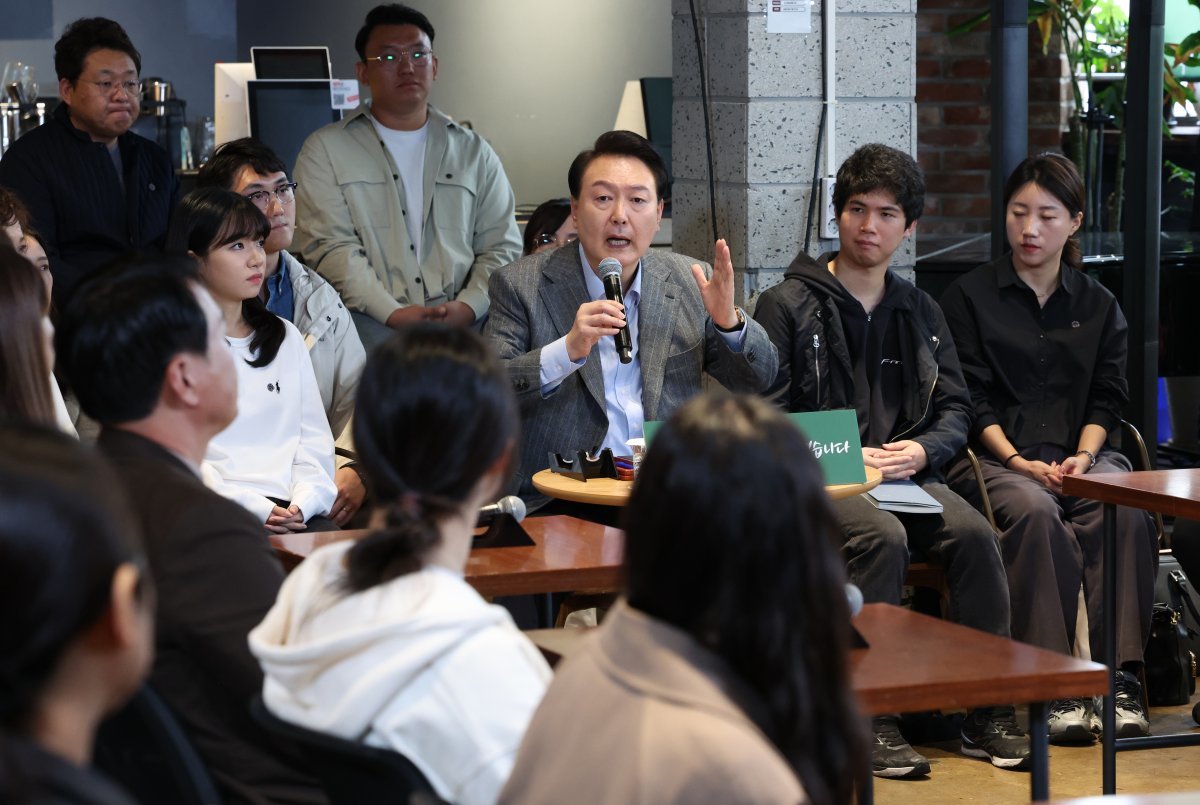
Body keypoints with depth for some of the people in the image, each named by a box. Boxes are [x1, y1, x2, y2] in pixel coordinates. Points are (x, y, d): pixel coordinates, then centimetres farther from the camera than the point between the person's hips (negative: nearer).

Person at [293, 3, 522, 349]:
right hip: (374, 325, -2)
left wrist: (468, 305, -7)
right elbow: (330, 246, -2)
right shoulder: (326, 150, 9)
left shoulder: (474, 152, 19)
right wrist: (394, 314, -15)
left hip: (461, 321, 2)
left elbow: (501, 246, 14)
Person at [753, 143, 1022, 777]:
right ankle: (869, 719, -27)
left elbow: (955, 408, 16)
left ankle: (987, 711, -16)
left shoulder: (919, 312, 18)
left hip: (904, 474, 4)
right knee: (882, 536, -34)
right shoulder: (788, 306, 3)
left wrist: (920, 450, -6)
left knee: (973, 532, -24)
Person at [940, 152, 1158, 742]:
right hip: (994, 456, -2)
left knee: (1127, 510, -31)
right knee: (1035, 512, -36)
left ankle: (1122, 677, -33)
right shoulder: (970, 297, 9)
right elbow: (972, 401, 0)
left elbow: (1106, 398, 12)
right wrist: (1019, 462, -13)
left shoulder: (1098, 306, 19)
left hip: (1079, 454, 3)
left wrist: (1083, 457, -8)